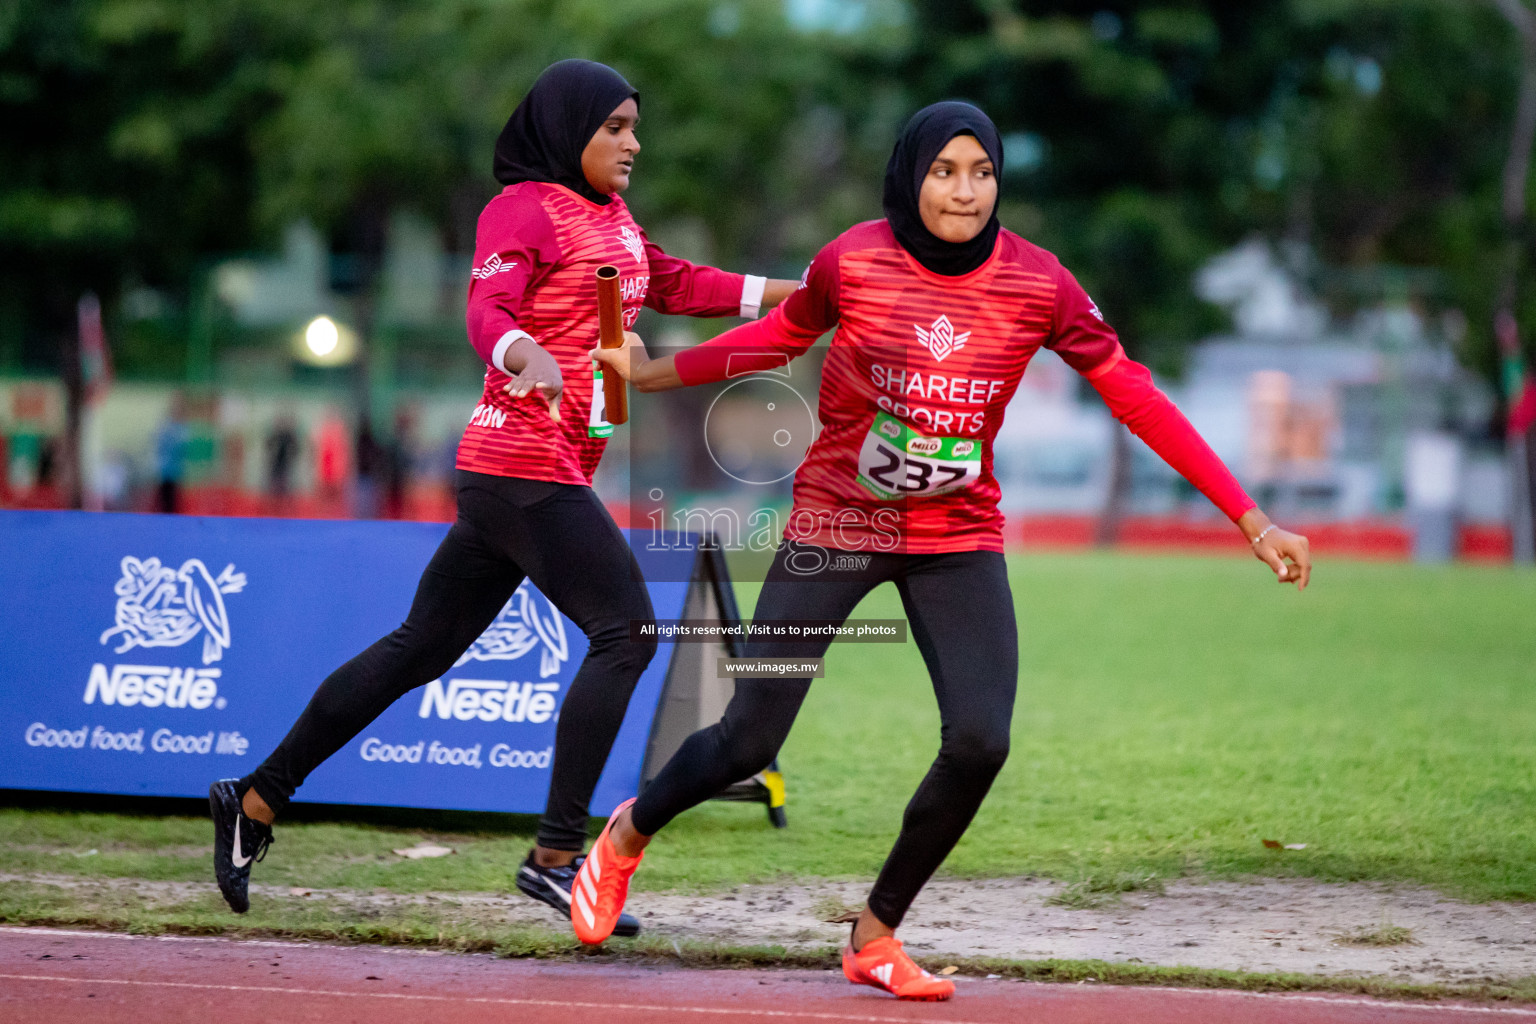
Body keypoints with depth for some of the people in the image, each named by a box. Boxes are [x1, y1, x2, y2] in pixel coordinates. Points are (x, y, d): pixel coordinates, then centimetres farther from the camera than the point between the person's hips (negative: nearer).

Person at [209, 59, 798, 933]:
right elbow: (488, 310, -21)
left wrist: (797, 291, 26)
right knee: (625, 632, -12)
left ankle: (257, 802, 16)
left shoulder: (613, 220, 20)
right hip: (525, 465, -9)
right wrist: (523, 352, -43)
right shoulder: (525, 207, -8)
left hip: (557, 472, 9)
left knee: (423, 648, 11)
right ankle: (557, 857, -11)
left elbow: (674, 285, 31)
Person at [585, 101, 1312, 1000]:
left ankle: (877, 935, 7)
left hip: (959, 537, 2)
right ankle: (630, 833, 31)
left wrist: (1252, 522, -10)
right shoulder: (853, 262, -13)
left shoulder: (1037, 283, -11)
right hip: (835, 521, -1)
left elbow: (1135, 396, -8)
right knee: (749, 742, -3)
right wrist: (648, 374, 11)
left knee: (980, 743, -15)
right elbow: (778, 337, 8)